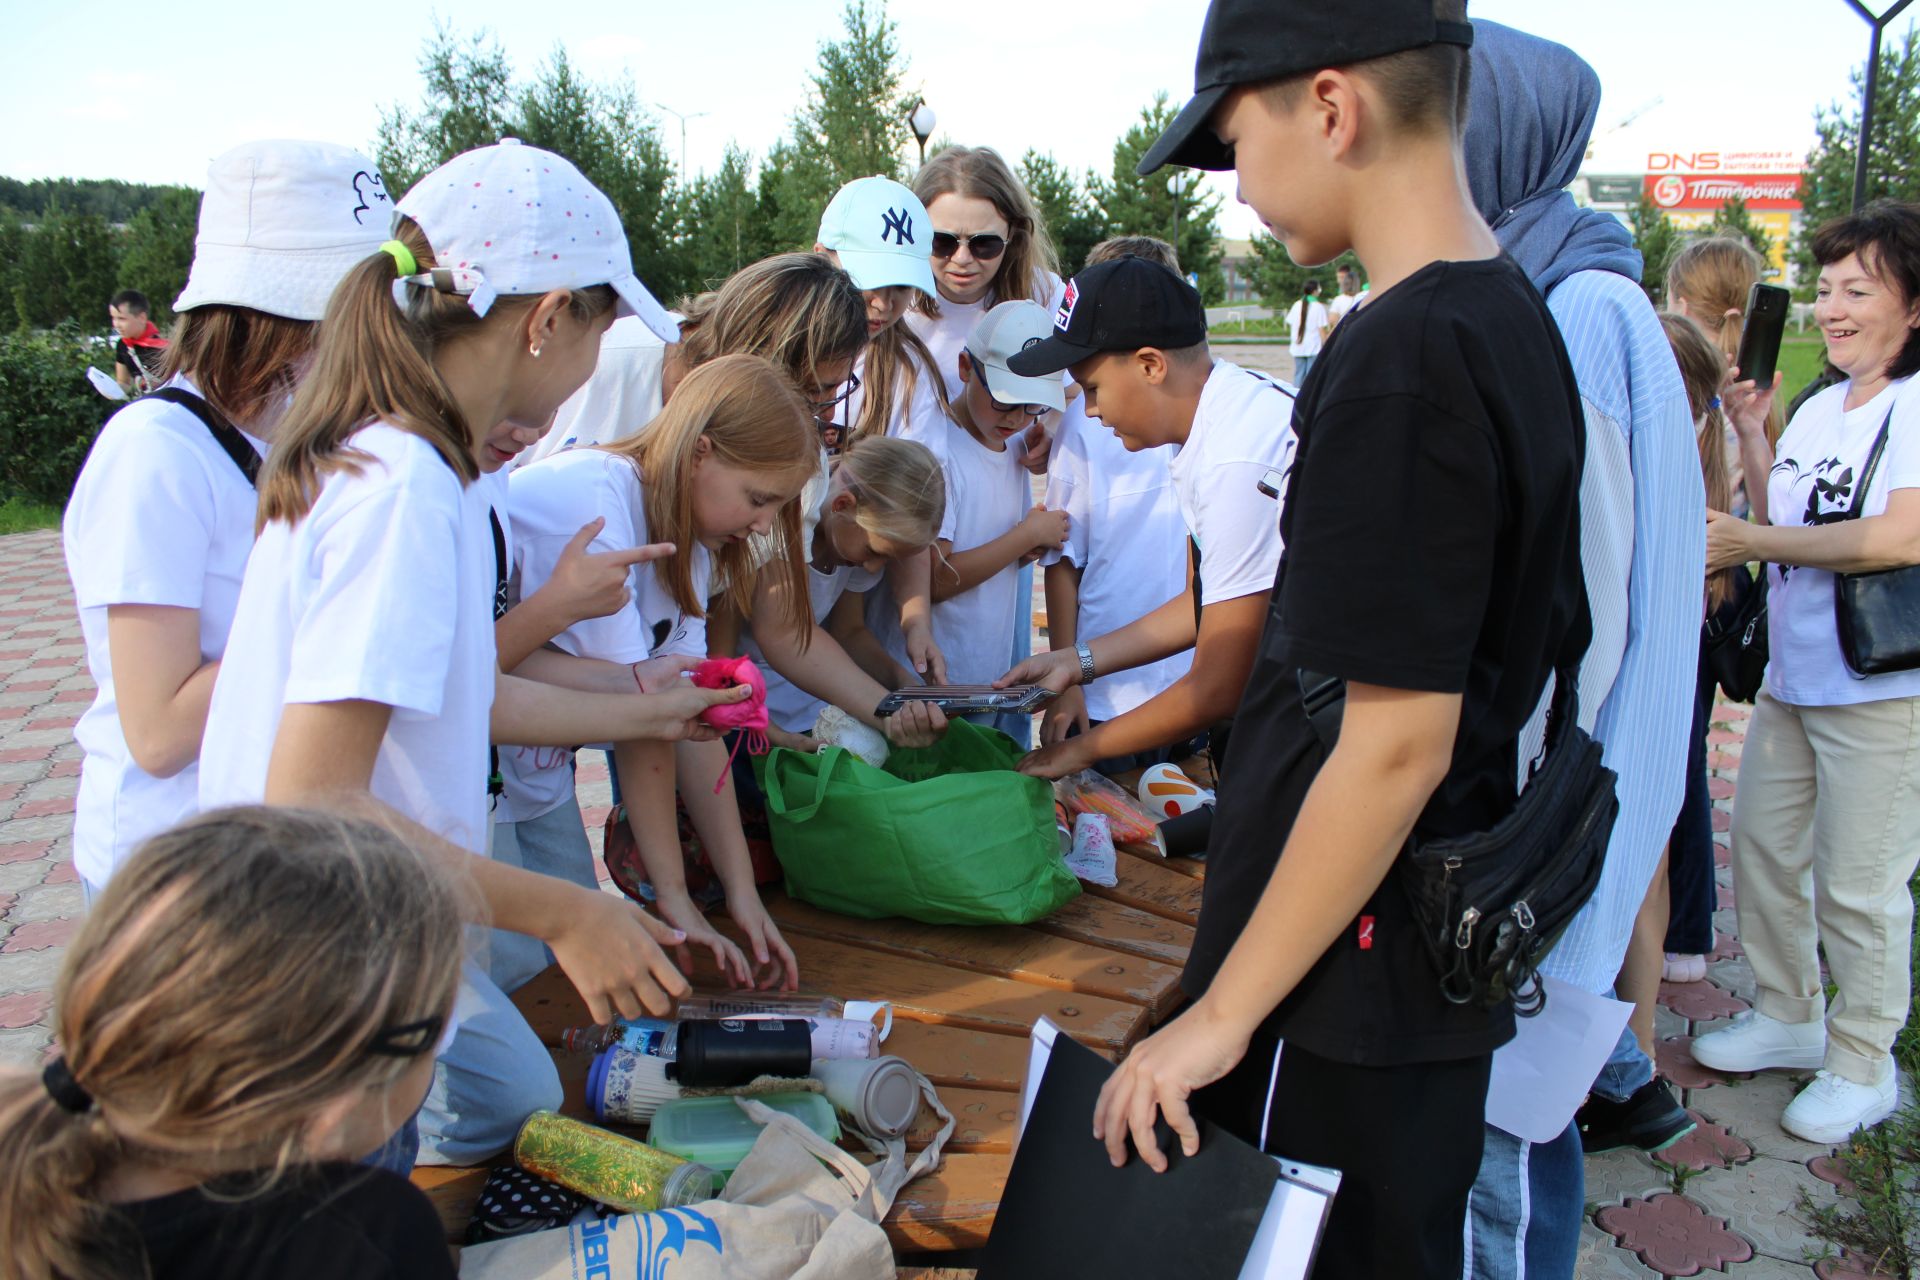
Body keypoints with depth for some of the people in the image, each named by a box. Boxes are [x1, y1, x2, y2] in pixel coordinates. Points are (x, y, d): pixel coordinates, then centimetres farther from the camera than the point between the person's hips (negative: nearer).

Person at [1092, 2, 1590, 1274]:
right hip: (1442, 965, 9)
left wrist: (1224, 1012, -16)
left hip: (1347, 989, -9)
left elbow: (1396, 743, -24)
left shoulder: (1399, 362, -23)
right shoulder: (1520, 322, 6)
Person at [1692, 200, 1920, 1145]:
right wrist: (1752, 442, 4)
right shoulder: (1819, 410, 12)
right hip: (1790, 673, 8)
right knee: (1762, 847, 14)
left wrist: (1747, 542, -19)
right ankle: (1789, 1016, 33)